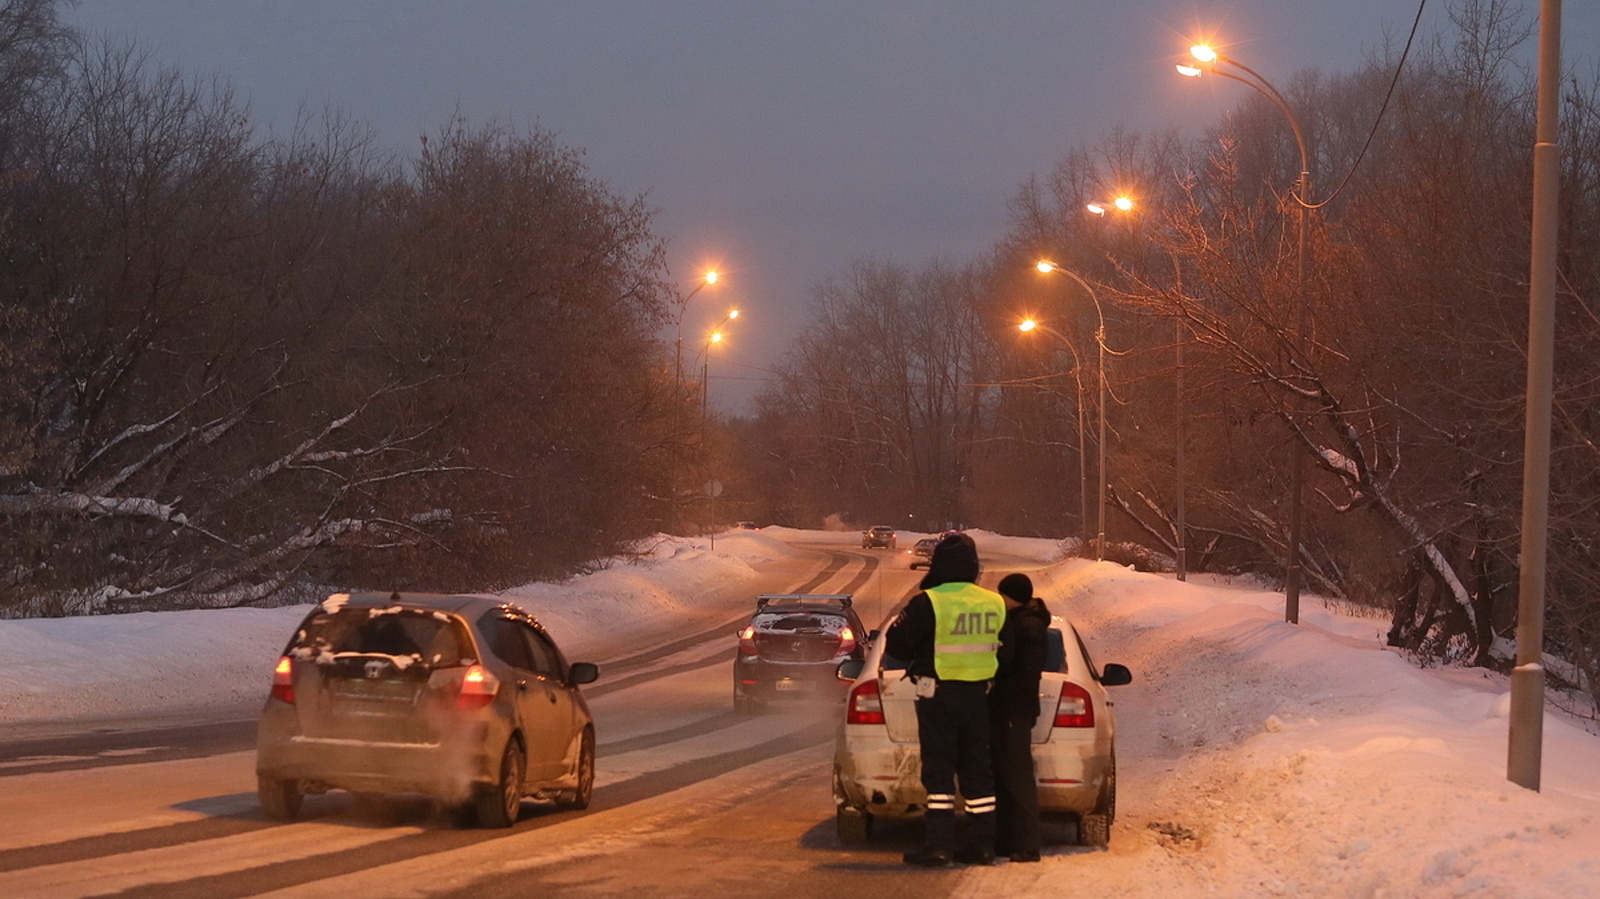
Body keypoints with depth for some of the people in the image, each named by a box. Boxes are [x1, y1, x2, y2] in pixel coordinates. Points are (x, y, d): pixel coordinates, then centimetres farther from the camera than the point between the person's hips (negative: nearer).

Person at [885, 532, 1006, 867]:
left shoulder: (927, 604, -14)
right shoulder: (994, 605, 3)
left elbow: (897, 644, -8)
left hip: (938, 695, -5)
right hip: (978, 693, 5)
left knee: (938, 770, -1)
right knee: (977, 770, 11)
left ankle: (938, 845, -5)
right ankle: (982, 845, 12)